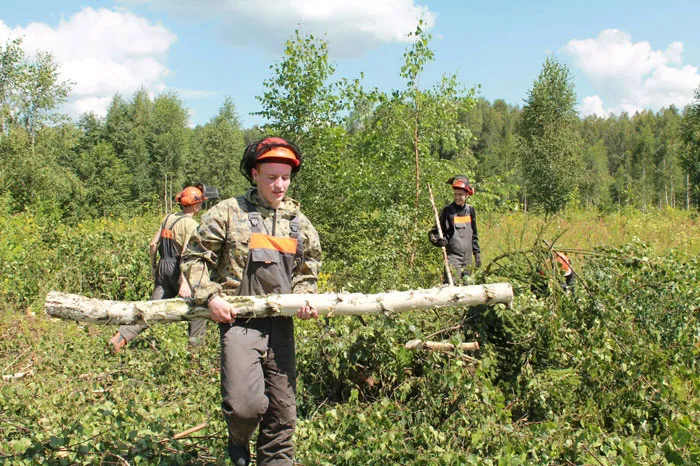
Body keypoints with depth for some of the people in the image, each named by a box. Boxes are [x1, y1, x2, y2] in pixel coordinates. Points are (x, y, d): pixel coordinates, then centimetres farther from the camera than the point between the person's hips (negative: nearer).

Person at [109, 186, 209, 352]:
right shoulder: (190, 223, -12)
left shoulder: (168, 218, 10)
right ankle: (196, 338, 17)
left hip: (163, 267, 7)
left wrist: (154, 268, 22)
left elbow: (153, 245, 12)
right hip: (178, 269, -7)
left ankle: (122, 336, -3)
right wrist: (184, 281, -25)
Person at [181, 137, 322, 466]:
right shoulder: (228, 213, -2)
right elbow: (194, 258, 1)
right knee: (246, 404, -16)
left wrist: (304, 297, 1)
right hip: (238, 321, -4)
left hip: (281, 324, 4)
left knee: (283, 409, 10)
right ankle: (238, 439, 18)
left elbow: (308, 269, 20)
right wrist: (210, 297, -11)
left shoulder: (299, 221, 12)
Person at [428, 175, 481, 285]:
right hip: (453, 256, -5)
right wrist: (439, 241, -24)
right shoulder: (447, 211, -6)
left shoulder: (470, 210, 10)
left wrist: (477, 253, 16)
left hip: (467, 257, 6)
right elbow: (434, 232, -4)